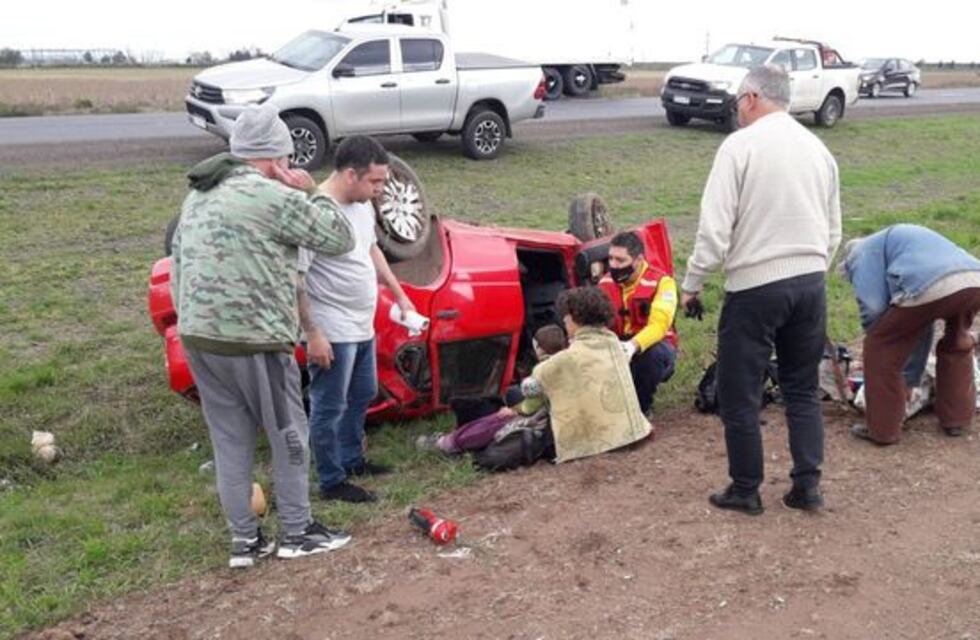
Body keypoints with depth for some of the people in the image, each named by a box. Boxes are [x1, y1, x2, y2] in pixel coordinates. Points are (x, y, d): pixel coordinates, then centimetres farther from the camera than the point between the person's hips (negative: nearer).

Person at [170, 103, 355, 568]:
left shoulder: (198, 196, 14)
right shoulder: (274, 197, -13)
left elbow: (178, 267, 15)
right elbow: (339, 239, -8)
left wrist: (191, 323, 20)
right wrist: (309, 192, 2)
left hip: (196, 337, 8)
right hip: (254, 342, -8)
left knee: (229, 439, 15)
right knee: (288, 434, 10)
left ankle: (244, 539, 23)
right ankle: (297, 532, 21)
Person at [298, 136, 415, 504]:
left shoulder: (362, 205, 4)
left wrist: (398, 293, 19)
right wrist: (312, 334, -22)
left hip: (362, 327, 10)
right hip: (332, 333, -9)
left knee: (363, 395, 24)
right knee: (329, 408, 5)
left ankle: (351, 459, 42)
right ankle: (332, 482, 19)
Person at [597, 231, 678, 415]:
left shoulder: (661, 282, -19)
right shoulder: (606, 283, -1)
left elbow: (658, 325, -31)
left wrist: (633, 345, -50)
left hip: (651, 346, -3)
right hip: (617, 348, 3)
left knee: (655, 353, -39)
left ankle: (642, 406, -11)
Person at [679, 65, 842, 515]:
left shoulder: (740, 145, -9)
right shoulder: (818, 148, 10)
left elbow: (715, 228, -14)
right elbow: (833, 232, 14)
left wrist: (691, 284, -3)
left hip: (756, 287, -6)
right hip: (810, 283, 6)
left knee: (739, 394, 8)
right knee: (803, 389, 18)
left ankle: (745, 491, 18)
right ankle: (807, 486, 22)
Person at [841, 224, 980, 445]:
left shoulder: (863, 252, 21)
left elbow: (873, 308, 4)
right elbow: (921, 328, 44)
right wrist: (910, 380, 50)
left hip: (931, 289, -7)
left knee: (880, 347, 12)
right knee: (957, 343, 35)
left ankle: (882, 430, 18)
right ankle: (957, 419, 41)